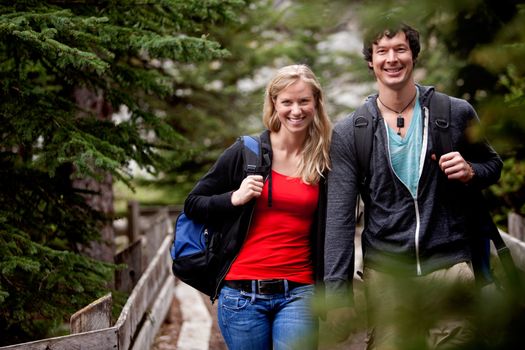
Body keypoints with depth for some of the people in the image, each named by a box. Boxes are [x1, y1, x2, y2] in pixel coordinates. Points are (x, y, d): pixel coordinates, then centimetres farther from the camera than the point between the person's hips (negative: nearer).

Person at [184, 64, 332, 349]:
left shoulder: (325, 162, 5)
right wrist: (235, 198, -10)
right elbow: (192, 205, 6)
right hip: (242, 292, 0)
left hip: (298, 293, 0)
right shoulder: (245, 152, 0)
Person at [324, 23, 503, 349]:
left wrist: (471, 172, -7)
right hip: (385, 274, 0)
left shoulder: (457, 113, 2)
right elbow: (340, 217, -1)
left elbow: (493, 164, 18)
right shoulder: (349, 132, 1)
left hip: (449, 268, 0)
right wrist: (338, 292, -7)